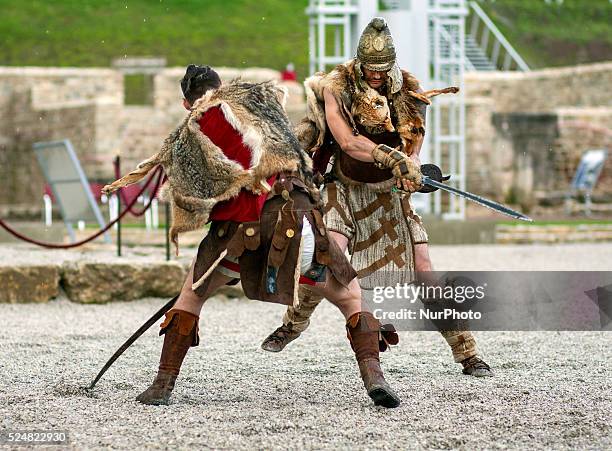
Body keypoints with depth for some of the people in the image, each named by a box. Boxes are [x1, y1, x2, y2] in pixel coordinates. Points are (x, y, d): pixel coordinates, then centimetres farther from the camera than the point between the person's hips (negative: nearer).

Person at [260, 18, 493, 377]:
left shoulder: (410, 95, -10)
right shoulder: (337, 88, -16)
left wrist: (409, 170, -32)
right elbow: (348, 142, -28)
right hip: (346, 187, -1)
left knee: (424, 270, -7)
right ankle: (294, 323, 7)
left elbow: (411, 154, -9)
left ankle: (467, 352, -2)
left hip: (390, 193, 1)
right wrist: (390, 156, -42)